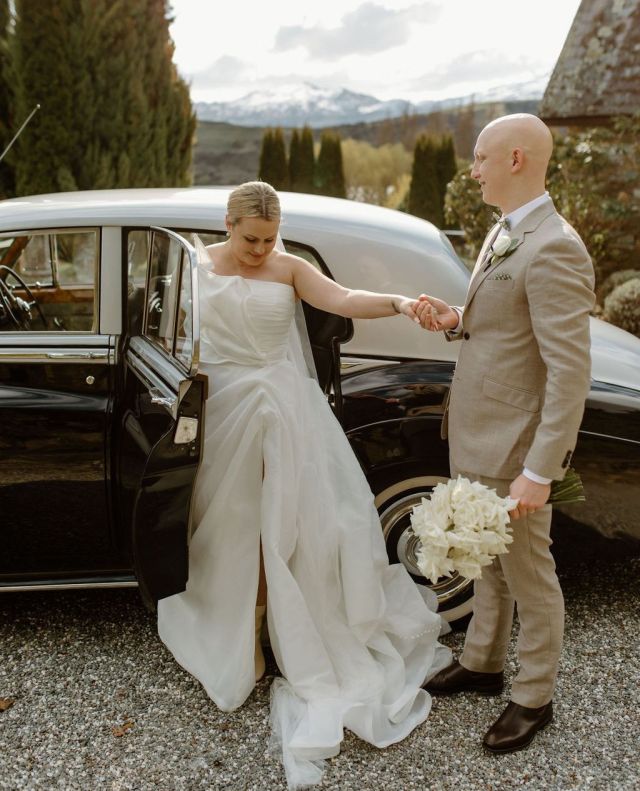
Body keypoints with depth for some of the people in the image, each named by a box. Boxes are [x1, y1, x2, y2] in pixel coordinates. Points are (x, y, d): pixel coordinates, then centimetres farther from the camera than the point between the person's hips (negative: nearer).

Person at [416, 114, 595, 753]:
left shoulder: (553, 251, -22)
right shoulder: (502, 234, 9)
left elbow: (570, 372, -24)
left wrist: (538, 472, -25)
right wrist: (455, 322, -1)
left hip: (513, 448, -9)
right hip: (475, 437, 9)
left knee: (528, 576, 10)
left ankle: (533, 698, 31)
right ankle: (481, 665, 43)